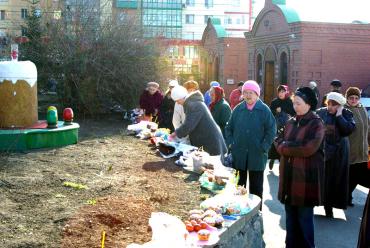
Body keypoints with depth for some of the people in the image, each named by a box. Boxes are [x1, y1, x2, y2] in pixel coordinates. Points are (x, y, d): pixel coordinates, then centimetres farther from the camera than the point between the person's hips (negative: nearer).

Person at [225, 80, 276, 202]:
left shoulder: (264, 110, -5)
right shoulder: (238, 109, 5)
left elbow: (271, 130, -6)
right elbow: (229, 128, 12)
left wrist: (263, 147, -12)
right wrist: (230, 143, 2)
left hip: (257, 156, -3)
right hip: (238, 155, 3)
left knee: (256, 187, 8)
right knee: (238, 185, 13)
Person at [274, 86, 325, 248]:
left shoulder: (316, 124, -8)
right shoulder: (291, 123, 12)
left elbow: (309, 149, -19)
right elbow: (278, 143, 8)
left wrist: (286, 146, -8)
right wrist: (295, 147, -9)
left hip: (307, 177, -6)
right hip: (289, 175, 6)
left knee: (305, 217, 2)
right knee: (290, 216, 13)